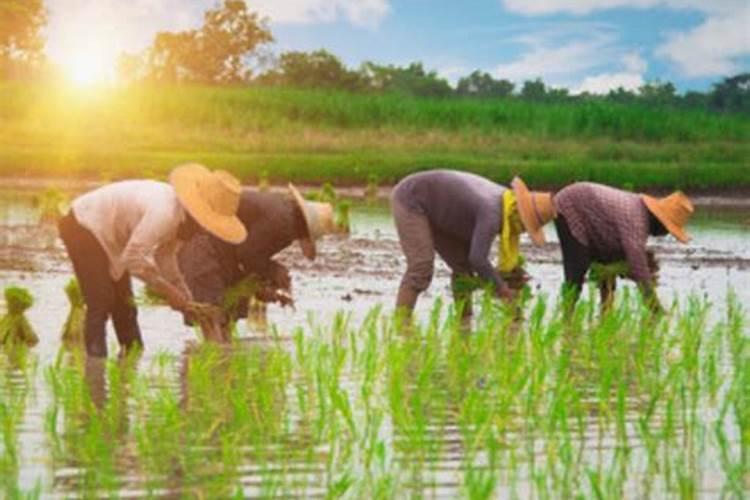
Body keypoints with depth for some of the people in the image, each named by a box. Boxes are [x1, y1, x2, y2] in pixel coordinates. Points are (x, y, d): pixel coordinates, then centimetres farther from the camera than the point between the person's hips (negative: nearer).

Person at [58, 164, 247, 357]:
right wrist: (169, 291, -24)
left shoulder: (181, 217, -5)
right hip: (83, 227, -10)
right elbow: (134, 258, -34)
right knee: (101, 303, -16)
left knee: (124, 304, 13)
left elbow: (165, 257, 7)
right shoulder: (164, 213, -34)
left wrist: (186, 300, 2)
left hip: (107, 232, 10)